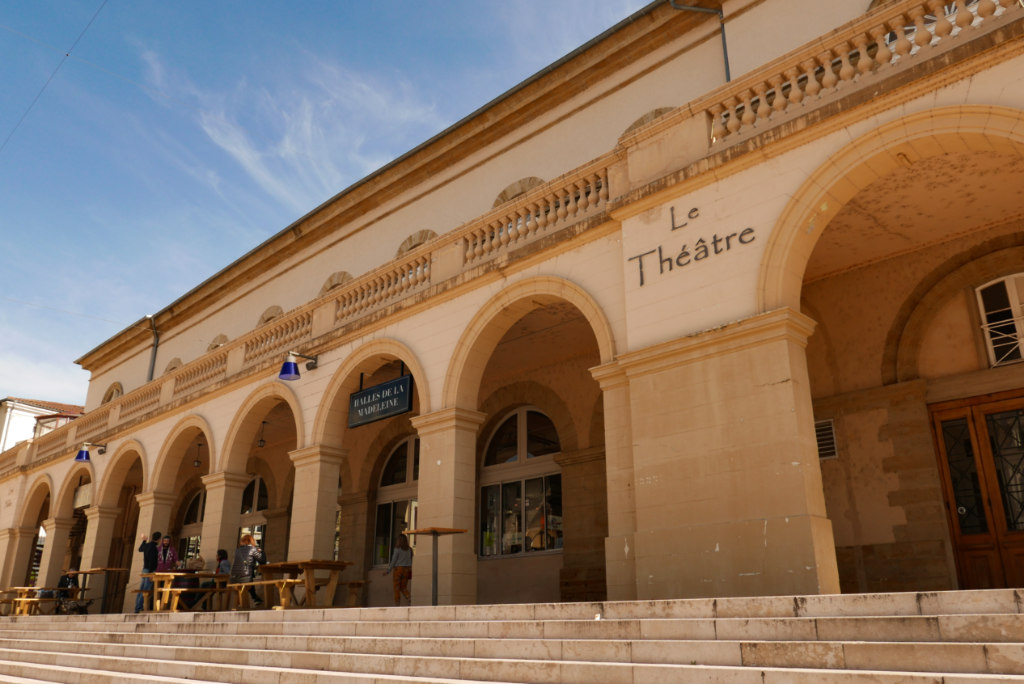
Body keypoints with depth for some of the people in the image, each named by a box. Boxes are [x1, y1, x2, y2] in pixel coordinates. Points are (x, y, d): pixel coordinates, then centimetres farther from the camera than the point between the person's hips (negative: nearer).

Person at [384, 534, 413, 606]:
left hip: (398, 568, -5)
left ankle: (397, 605, 1)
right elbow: (411, 561, 7)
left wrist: (388, 571, 0)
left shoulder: (397, 549, -9)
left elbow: (393, 561, -8)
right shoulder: (409, 549, 7)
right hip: (407, 569, 5)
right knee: (403, 588, 11)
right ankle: (410, 599, -14)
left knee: (397, 588, 3)